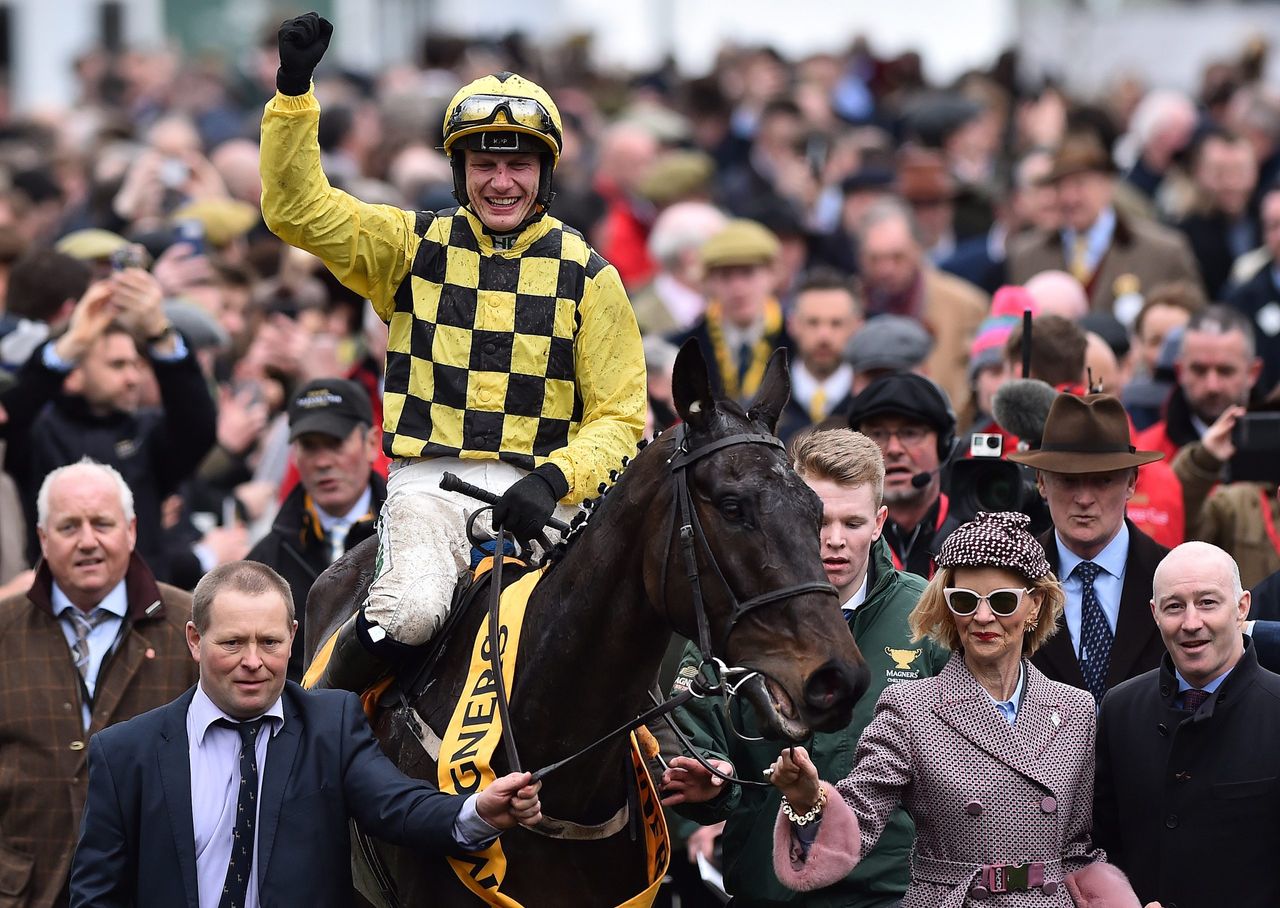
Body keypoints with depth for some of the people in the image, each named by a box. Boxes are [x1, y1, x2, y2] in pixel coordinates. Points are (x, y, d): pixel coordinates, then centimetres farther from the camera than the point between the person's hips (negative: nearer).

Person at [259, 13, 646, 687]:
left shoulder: (588, 276, 9)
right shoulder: (413, 246, 10)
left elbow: (618, 417, 8)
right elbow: (297, 211, 0)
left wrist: (554, 479, -12)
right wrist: (293, 91, -12)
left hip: (533, 493, 1)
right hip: (429, 484, -1)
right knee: (411, 609, -30)